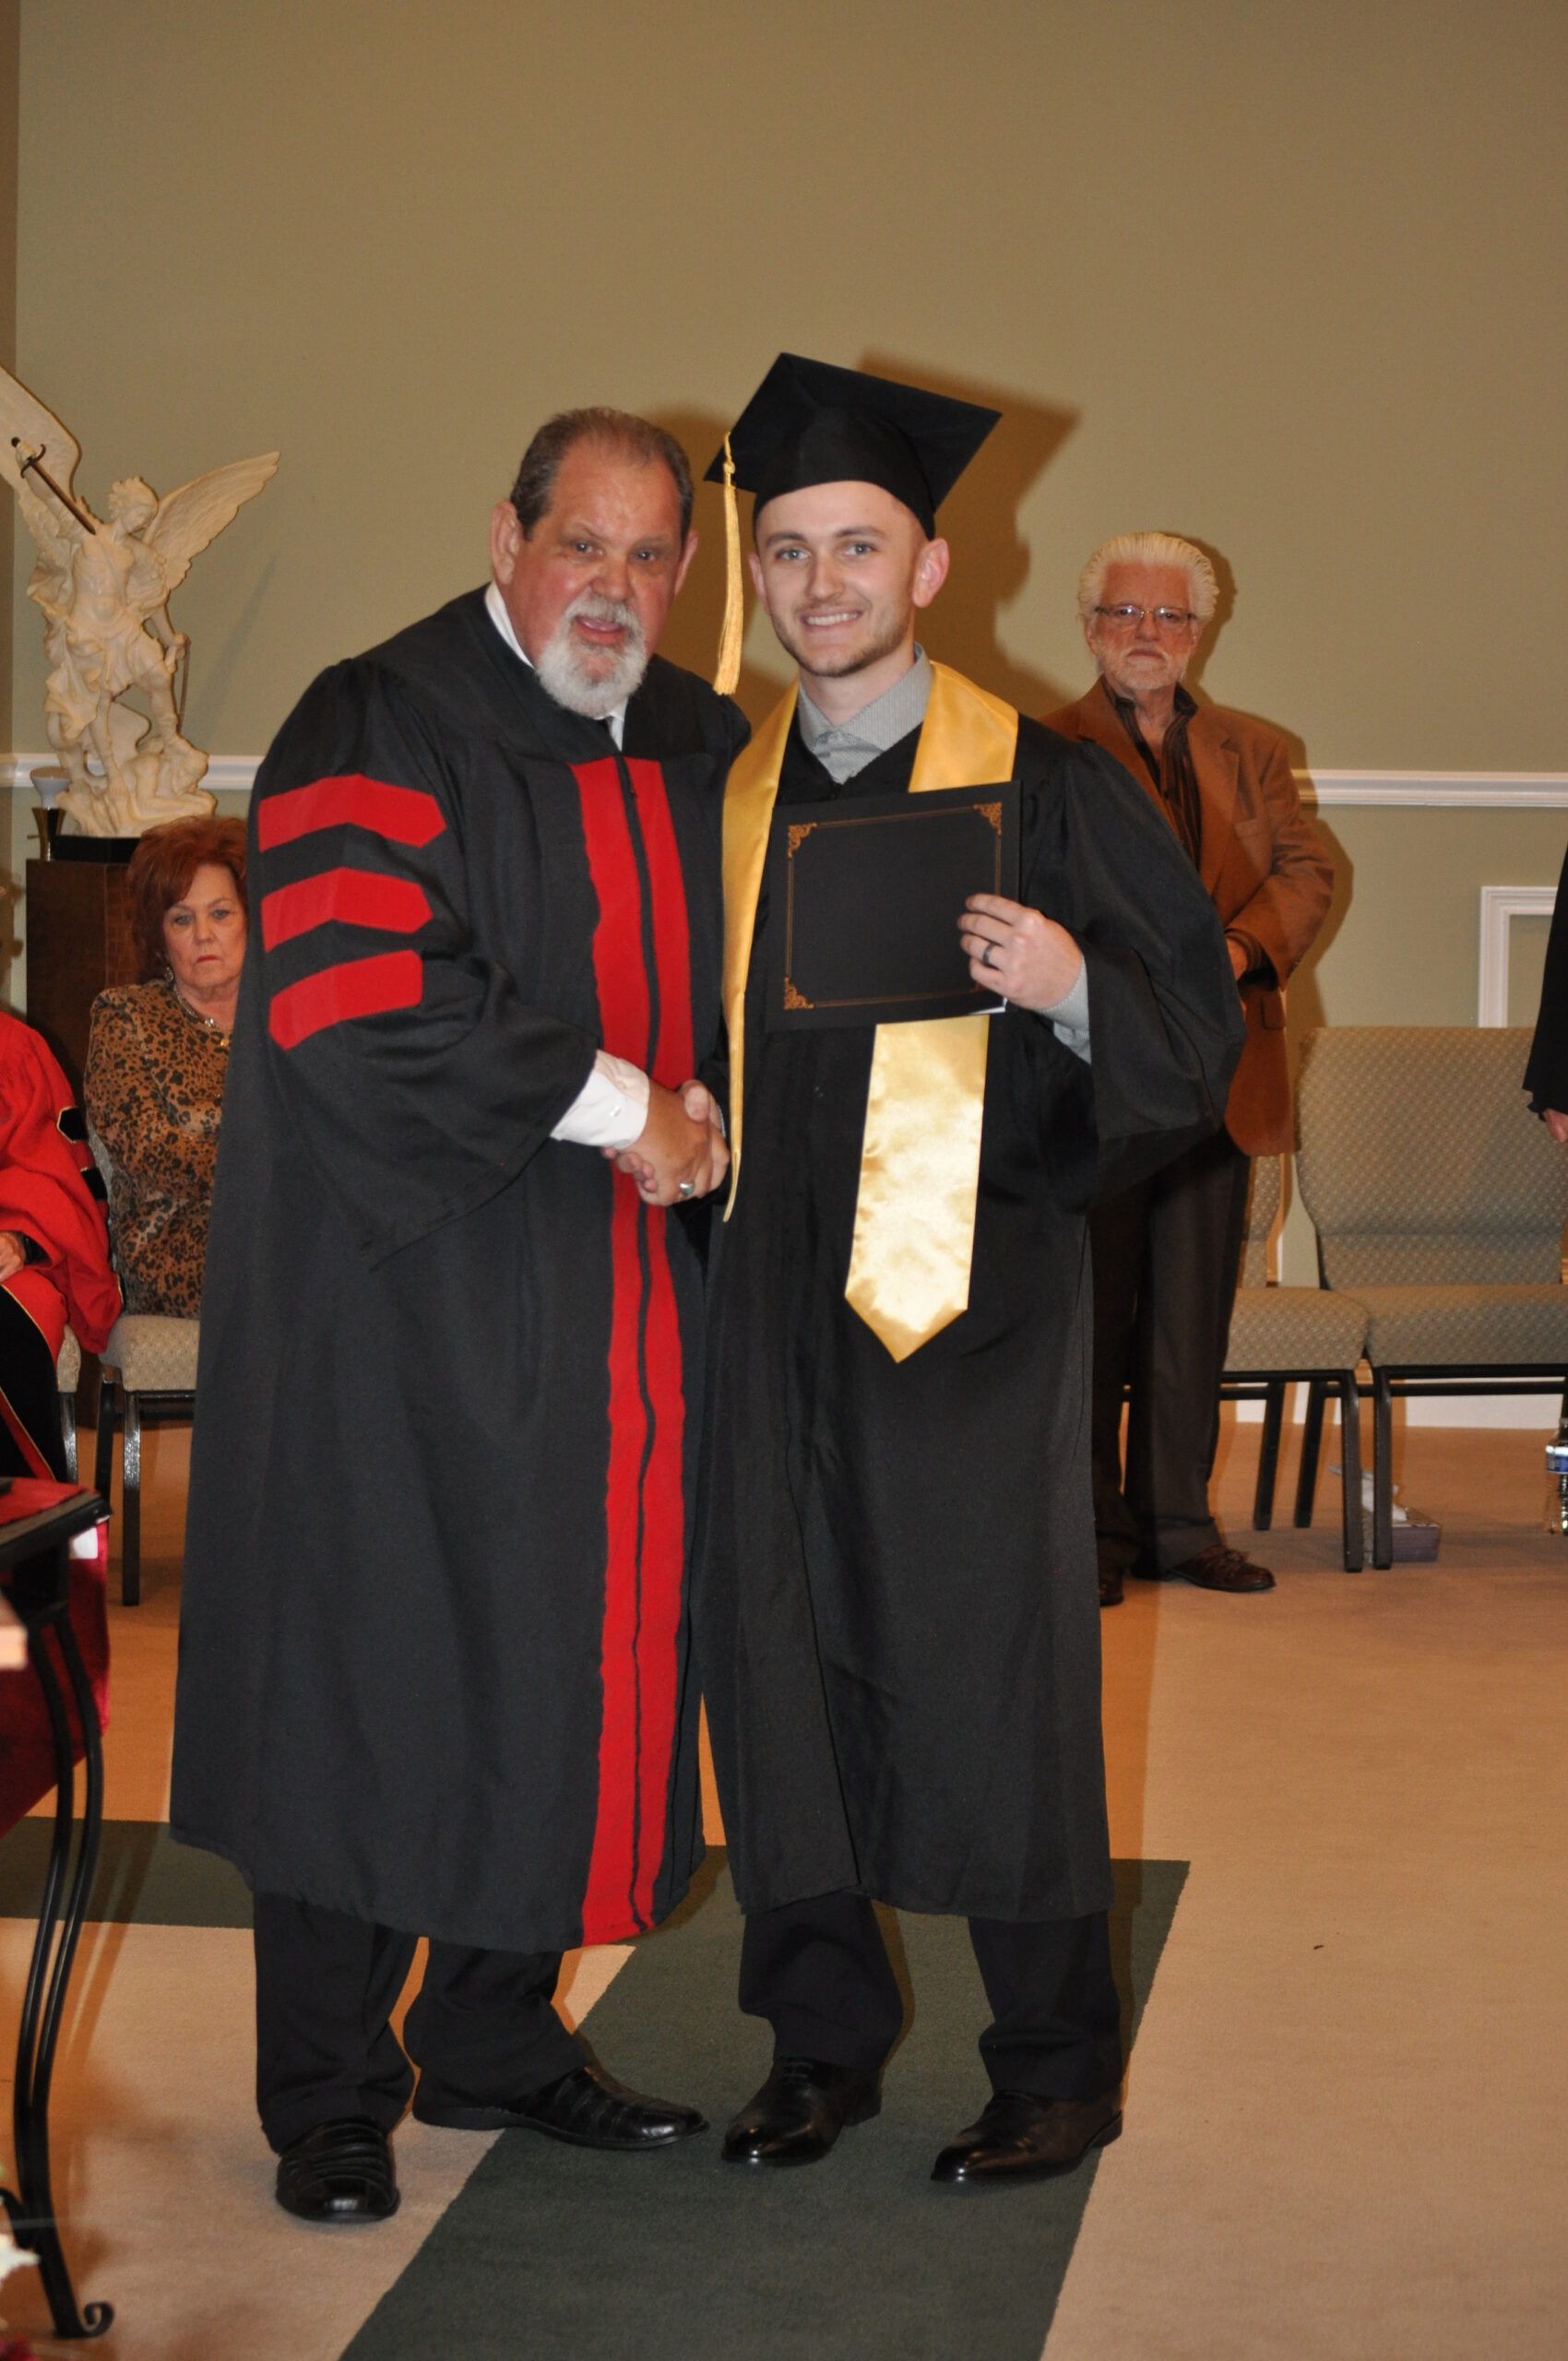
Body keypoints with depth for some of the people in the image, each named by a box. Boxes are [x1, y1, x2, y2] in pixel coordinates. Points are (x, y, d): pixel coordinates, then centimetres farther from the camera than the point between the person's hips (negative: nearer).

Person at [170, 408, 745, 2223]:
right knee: (373, 1676, 1)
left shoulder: (703, 749, 11)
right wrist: (615, 1105, -17)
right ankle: (328, 2094, 15)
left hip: (621, 1309, 6)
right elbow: (347, 1001, -21)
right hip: (412, 1293, -6)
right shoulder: (382, 728, -9)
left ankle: (496, 2039, 26)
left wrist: (704, 1108, 0)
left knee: (570, 1668, 10)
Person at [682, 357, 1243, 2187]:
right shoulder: (728, 796, 10)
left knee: (990, 1675, 1)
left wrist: (1072, 985, -23)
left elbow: (1199, 1025, -5)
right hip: (777, 1298, 5)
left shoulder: (1043, 785, -3)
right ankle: (824, 2038, 25)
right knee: (778, 1659, 8)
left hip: (974, 1295, -4)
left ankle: (1058, 2067, 18)